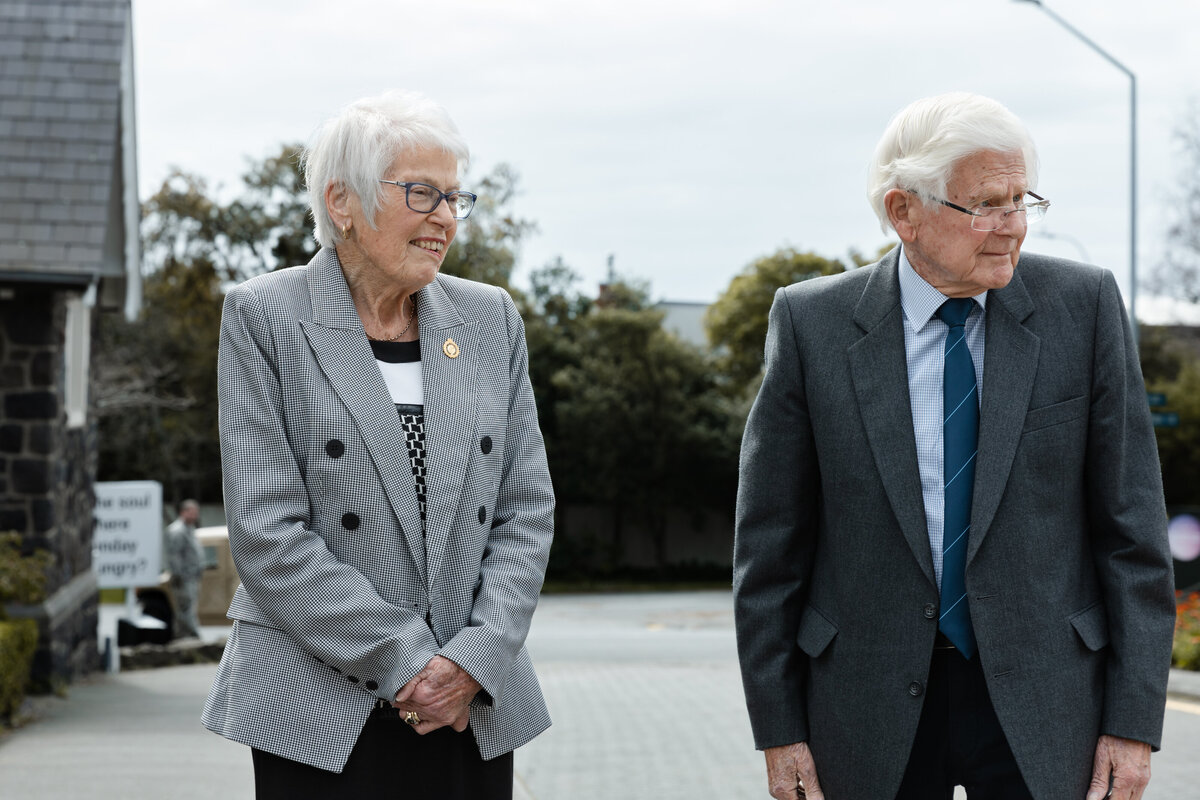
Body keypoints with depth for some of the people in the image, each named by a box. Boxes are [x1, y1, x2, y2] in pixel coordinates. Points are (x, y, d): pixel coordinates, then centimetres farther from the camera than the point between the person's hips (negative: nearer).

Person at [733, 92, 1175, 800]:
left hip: (1044, 706, 0)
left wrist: (1134, 720, -5)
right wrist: (778, 727, 0)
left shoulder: (1083, 306, -2)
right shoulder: (813, 323, -3)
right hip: (872, 709, 0)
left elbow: (1132, 522, -1)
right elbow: (770, 541, 2)